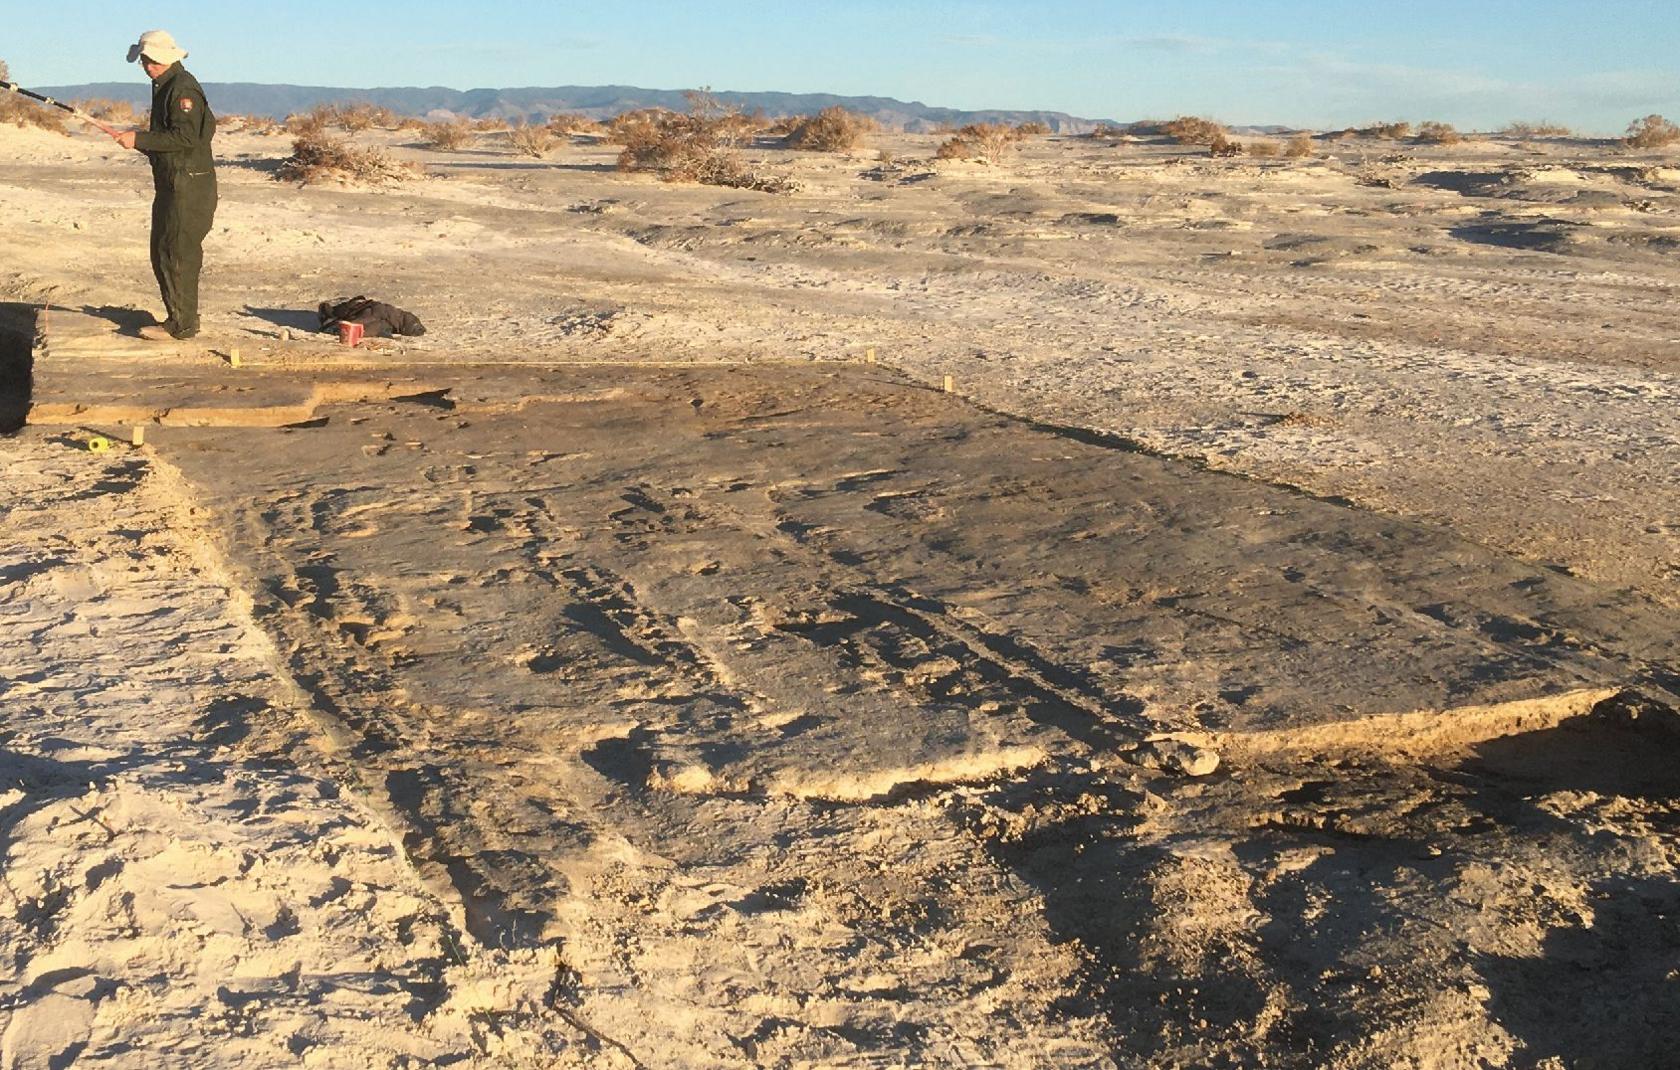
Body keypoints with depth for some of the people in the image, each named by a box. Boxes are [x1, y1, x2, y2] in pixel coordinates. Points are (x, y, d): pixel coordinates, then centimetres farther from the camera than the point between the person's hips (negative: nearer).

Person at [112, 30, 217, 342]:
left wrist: (140, 139, -18)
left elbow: (185, 137, -23)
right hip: (171, 185, 11)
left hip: (189, 187, -11)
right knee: (162, 253, 13)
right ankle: (178, 318, 19)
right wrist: (138, 140, 10)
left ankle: (182, 324, -5)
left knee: (178, 254, -9)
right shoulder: (164, 86, 18)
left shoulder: (183, 88, -14)